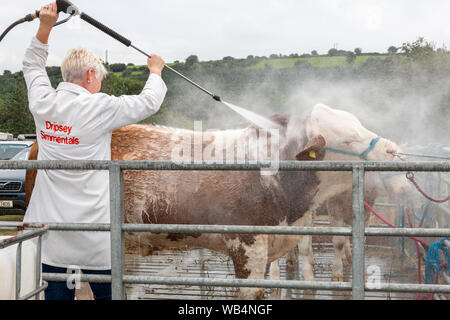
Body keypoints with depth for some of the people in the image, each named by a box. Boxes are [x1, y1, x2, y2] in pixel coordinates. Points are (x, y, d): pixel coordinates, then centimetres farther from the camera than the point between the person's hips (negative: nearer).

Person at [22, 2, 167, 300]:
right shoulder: (98, 108, -12)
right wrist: (155, 71, 15)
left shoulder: (43, 103, 1)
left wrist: (45, 27, 16)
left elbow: (32, 65, 21)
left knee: (56, 294, 8)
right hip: (93, 231, -5)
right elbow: (149, 103, -2)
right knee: (107, 292, 7)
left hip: (51, 226, 5)